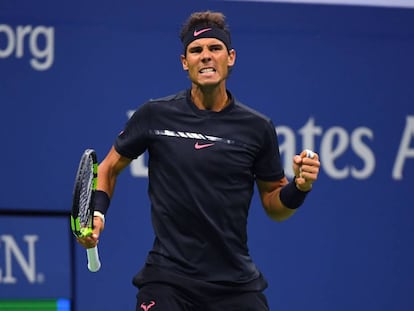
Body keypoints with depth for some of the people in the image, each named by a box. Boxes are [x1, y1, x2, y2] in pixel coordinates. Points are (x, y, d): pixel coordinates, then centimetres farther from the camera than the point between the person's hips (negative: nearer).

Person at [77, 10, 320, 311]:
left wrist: (300, 186, -10)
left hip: (236, 285, 1)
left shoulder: (257, 128, 2)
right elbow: (109, 167, 13)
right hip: (167, 281, -1)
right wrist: (97, 212, -3)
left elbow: (275, 206, 10)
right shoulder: (155, 115, -1)